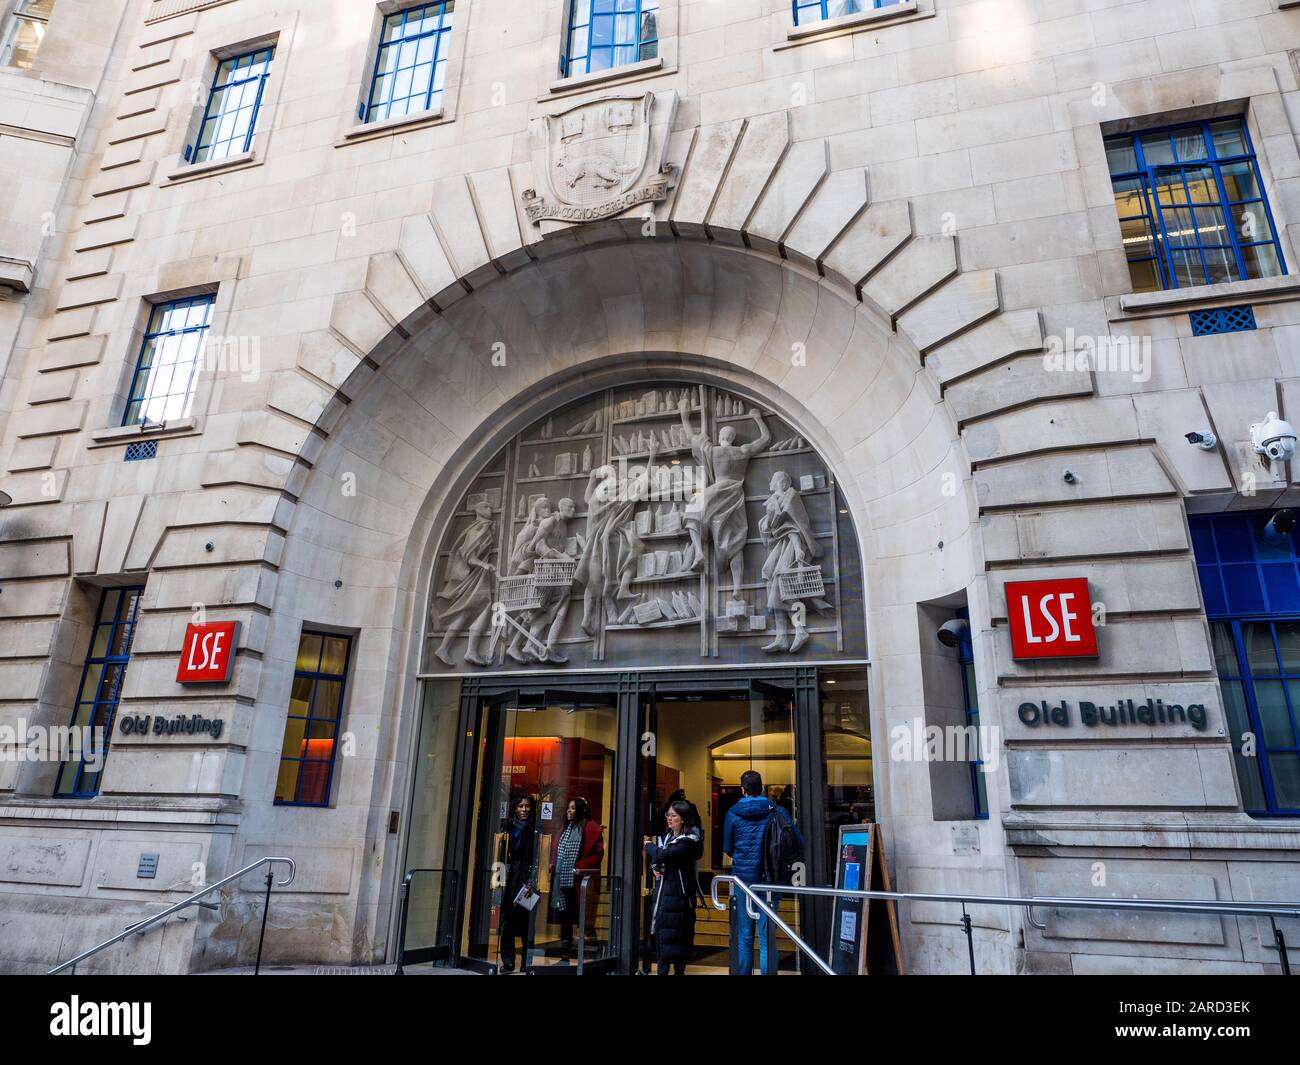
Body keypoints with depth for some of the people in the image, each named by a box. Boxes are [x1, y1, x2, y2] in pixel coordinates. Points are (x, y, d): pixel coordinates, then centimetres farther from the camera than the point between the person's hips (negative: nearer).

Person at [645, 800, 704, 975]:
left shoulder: (688, 840, -13)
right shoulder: (666, 836, 11)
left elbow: (664, 855, -21)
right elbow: (653, 856, 17)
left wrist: (649, 846, -3)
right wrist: (654, 866, -6)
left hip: (679, 892, -7)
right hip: (663, 890, 7)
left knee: (677, 935, -2)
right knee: (660, 931, 8)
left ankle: (679, 970, 8)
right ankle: (662, 970, 16)